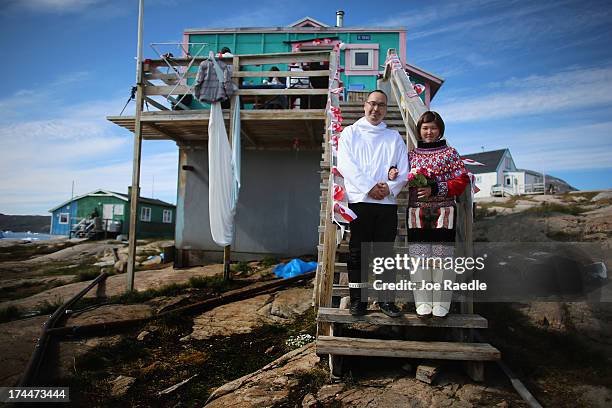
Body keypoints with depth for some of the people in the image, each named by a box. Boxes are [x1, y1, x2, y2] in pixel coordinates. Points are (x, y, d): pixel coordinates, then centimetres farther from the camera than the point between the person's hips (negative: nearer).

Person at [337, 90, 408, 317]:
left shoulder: (394, 137, 18)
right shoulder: (350, 132, 11)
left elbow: (404, 170, 9)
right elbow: (345, 164, -5)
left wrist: (390, 187, -11)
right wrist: (369, 187, -13)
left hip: (388, 202, 2)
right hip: (359, 201, -2)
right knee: (358, 252, 0)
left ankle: (386, 299, 13)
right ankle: (358, 300, 8)